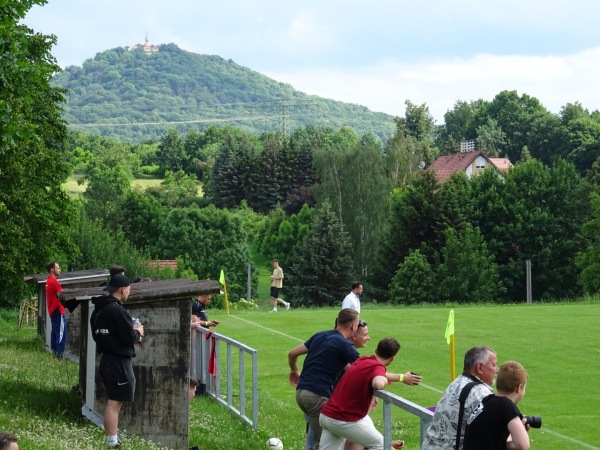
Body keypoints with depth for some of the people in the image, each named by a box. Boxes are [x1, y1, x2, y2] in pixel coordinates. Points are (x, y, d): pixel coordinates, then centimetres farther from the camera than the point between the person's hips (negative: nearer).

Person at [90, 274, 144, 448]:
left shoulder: (99, 309, 10)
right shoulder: (117, 310, -19)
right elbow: (129, 337, -20)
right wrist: (138, 332, 2)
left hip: (107, 359, 10)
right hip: (119, 361, -10)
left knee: (113, 401, 17)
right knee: (114, 402, -9)